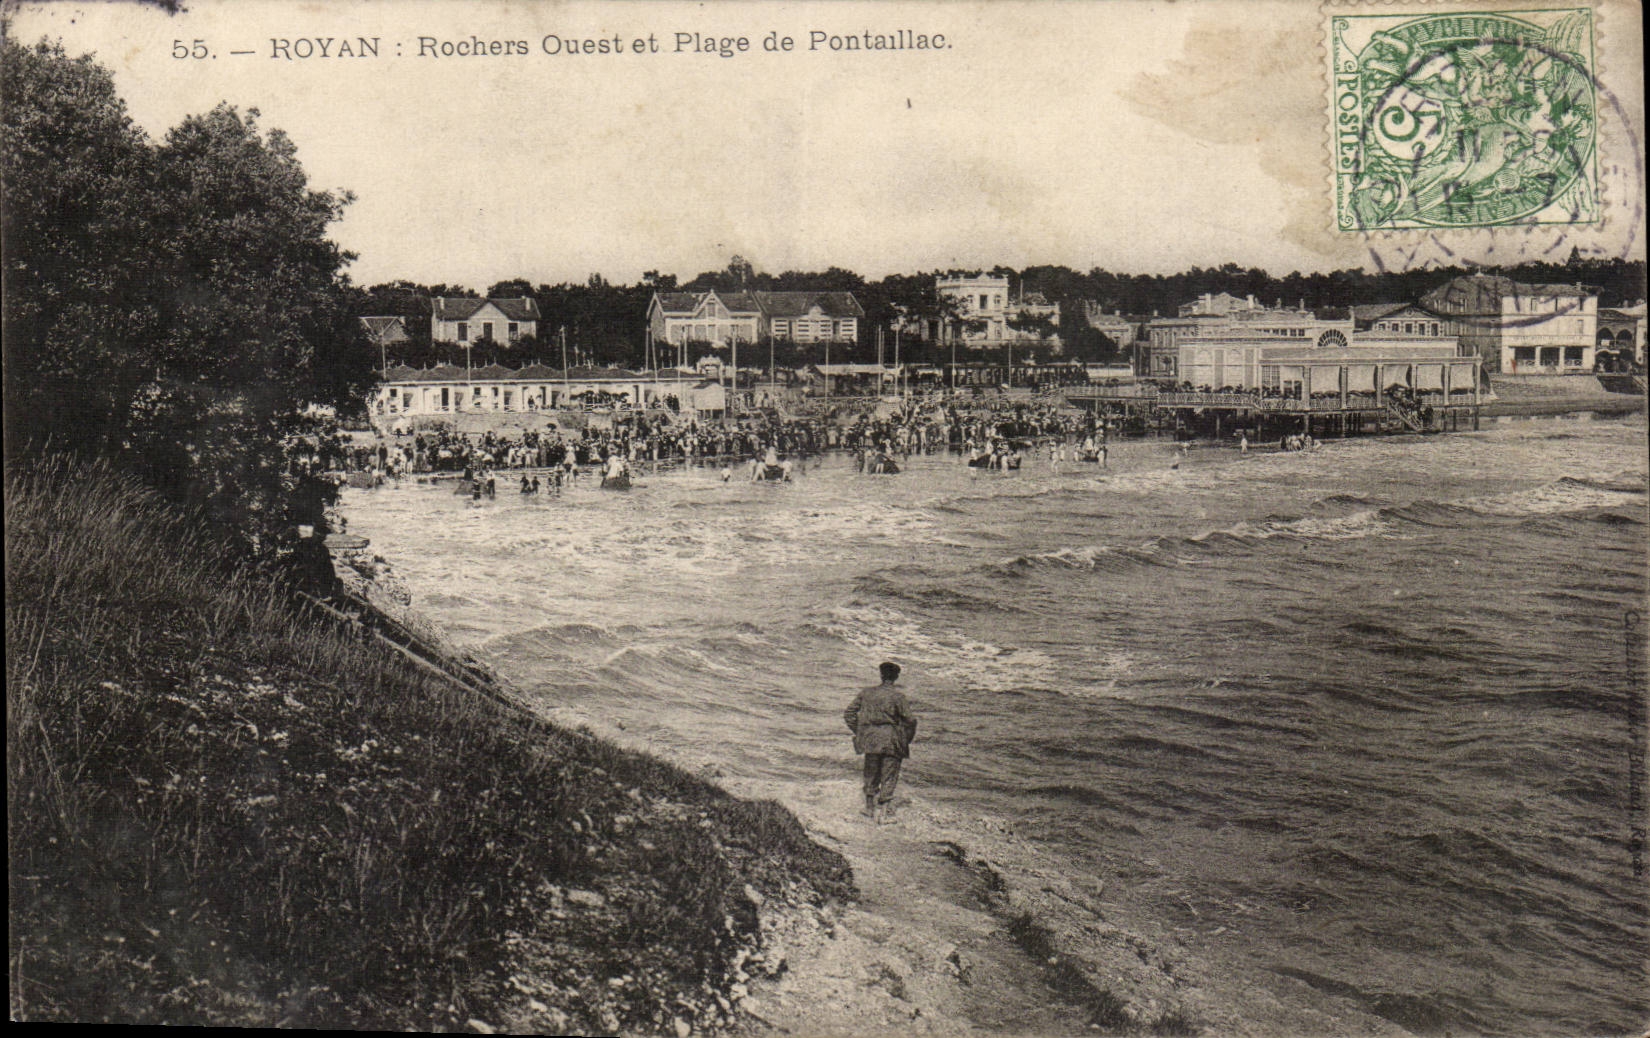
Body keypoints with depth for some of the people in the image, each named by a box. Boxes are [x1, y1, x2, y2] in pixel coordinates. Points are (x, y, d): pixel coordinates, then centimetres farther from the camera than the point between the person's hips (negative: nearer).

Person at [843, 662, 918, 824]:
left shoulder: (866, 693, 3)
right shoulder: (898, 696, -9)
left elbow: (848, 713, 6)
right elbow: (909, 720, -11)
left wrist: (859, 732, 13)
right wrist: (906, 741, 3)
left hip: (870, 738, 4)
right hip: (891, 739, -4)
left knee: (871, 774, 19)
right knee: (889, 777, 5)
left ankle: (870, 807, 30)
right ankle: (883, 812, 4)